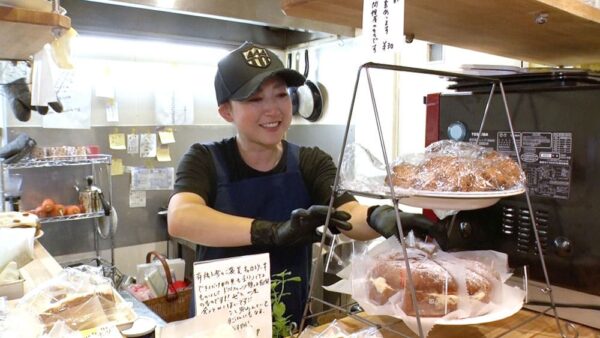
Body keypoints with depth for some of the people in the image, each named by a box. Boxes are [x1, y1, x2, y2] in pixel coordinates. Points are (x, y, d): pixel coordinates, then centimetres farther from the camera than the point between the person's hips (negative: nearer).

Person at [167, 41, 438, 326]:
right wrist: (272, 231, -37)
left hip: (292, 321, 1)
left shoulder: (311, 163, -3)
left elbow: (350, 215, -18)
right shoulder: (204, 160, -7)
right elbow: (181, 218, -25)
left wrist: (379, 217, -39)